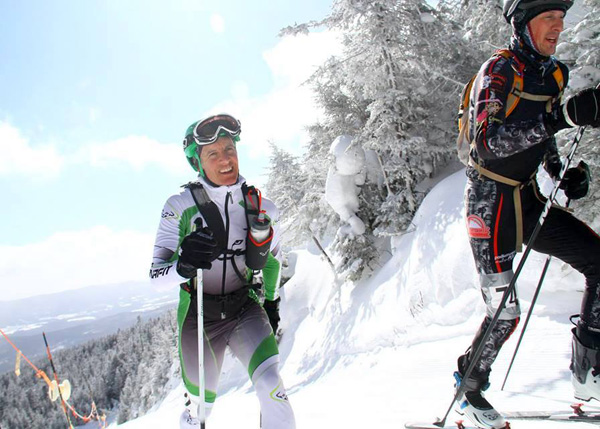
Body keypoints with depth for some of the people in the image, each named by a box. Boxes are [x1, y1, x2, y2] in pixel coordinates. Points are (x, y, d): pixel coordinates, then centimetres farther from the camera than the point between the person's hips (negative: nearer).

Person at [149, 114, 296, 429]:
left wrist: (271, 302, 17)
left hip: (245, 310, 1)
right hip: (199, 316, -1)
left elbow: (273, 259, 12)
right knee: (201, 403, 12)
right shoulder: (180, 207, -13)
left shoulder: (262, 208, -5)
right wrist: (184, 265, -33)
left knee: (270, 385, -19)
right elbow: (156, 273, -12)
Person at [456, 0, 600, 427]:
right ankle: (469, 391, 21)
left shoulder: (554, 73, 12)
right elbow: (489, 142, -26)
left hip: (529, 200, 8)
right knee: (504, 313, -5)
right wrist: (565, 115, -34)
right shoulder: (499, 69, -11)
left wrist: (563, 173, 5)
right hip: (492, 202, -7)